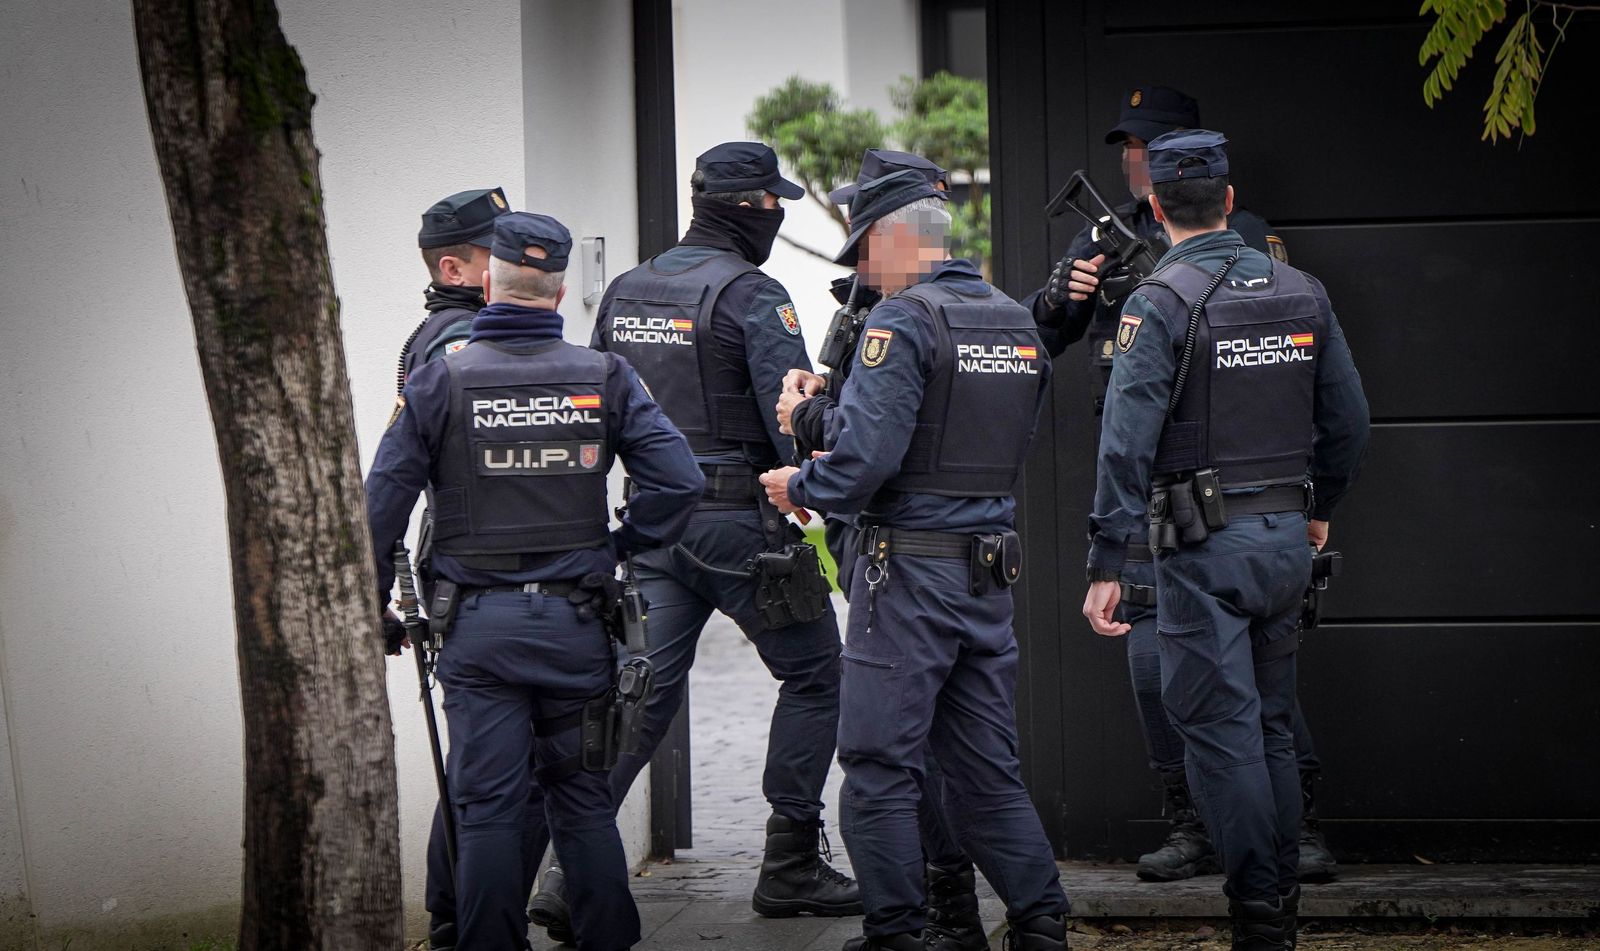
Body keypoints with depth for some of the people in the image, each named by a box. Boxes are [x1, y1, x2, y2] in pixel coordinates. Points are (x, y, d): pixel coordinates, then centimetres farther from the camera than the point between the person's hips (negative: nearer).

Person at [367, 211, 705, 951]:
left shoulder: (440, 381, -5)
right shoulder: (604, 378, 0)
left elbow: (381, 505, -6)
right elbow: (678, 479, -5)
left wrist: (374, 610, 4)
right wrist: (622, 548, 9)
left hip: (479, 626, -2)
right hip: (576, 619, 2)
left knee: (486, 806, 3)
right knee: (584, 798, 13)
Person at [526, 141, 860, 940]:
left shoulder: (624, 291, 12)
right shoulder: (750, 295, -11)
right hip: (739, 517, -7)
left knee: (645, 690, 5)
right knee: (812, 673, 8)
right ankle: (789, 867, 9)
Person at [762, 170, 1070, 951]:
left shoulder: (903, 320, -13)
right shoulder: (1018, 324, 12)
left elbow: (865, 460, -21)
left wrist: (800, 486, 0)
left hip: (911, 569, -7)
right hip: (991, 567, 8)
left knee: (880, 764, 1)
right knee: (985, 765, 13)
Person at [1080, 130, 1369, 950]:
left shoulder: (1160, 302, -12)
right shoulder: (1301, 293, 6)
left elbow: (1128, 441, -17)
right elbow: (1348, 420, 12)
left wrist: (1106, 565, -15)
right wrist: (1319, 507, 29)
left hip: (1204, 544, -6)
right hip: (1286, 537, 6)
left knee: (1220, 728, -2)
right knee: (1271, 724, 15)